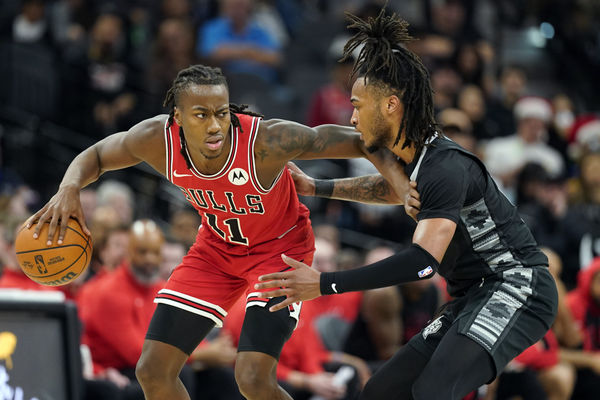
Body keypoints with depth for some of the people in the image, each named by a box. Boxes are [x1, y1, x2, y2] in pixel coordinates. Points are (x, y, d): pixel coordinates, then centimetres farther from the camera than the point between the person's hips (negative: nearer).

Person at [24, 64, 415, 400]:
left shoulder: (267, 140, -36)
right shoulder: (159, 139, -23)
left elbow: (356, 141, -26)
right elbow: (96, 156, -4)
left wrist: (399, 182, -35)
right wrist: (70, 188, -24)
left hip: (279, 248, -5)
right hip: (218, 246, 5)